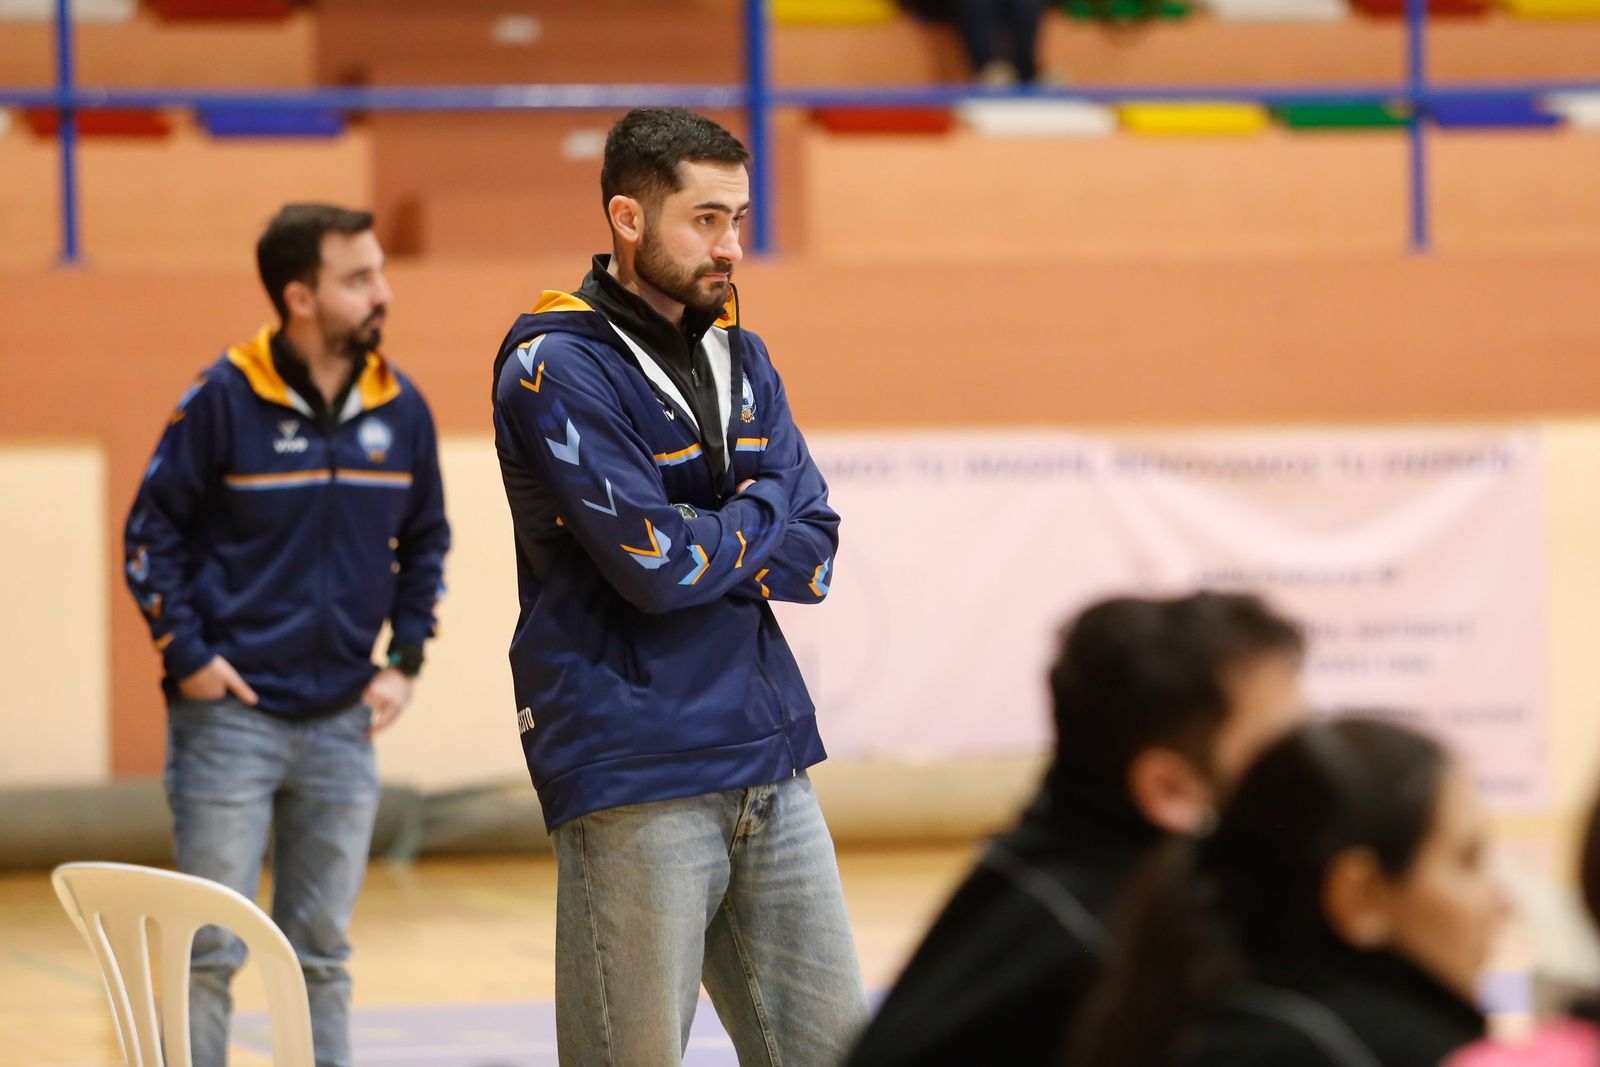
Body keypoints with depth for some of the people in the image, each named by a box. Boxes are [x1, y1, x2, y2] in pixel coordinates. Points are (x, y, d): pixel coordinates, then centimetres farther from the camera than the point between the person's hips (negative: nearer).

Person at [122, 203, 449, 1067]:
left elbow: (425, 543, 16)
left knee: (322, 956, 9)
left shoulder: (400, 410, 3)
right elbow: (151, 529, -3)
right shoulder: (224, 399, -9)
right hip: (228, 718, -4)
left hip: (341, 727, 4)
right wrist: (186, 655, -8)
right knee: (212, 953, -3)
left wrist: (405, 661, 7)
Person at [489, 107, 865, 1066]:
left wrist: (704, 548, -9)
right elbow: (656, 567, -18)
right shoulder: (557, 370, -9)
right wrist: (761, 515, 0)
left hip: (771, 767, 7)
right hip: (636, 781, -7)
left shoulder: (741, 358, 14)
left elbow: (815, 555, 8)